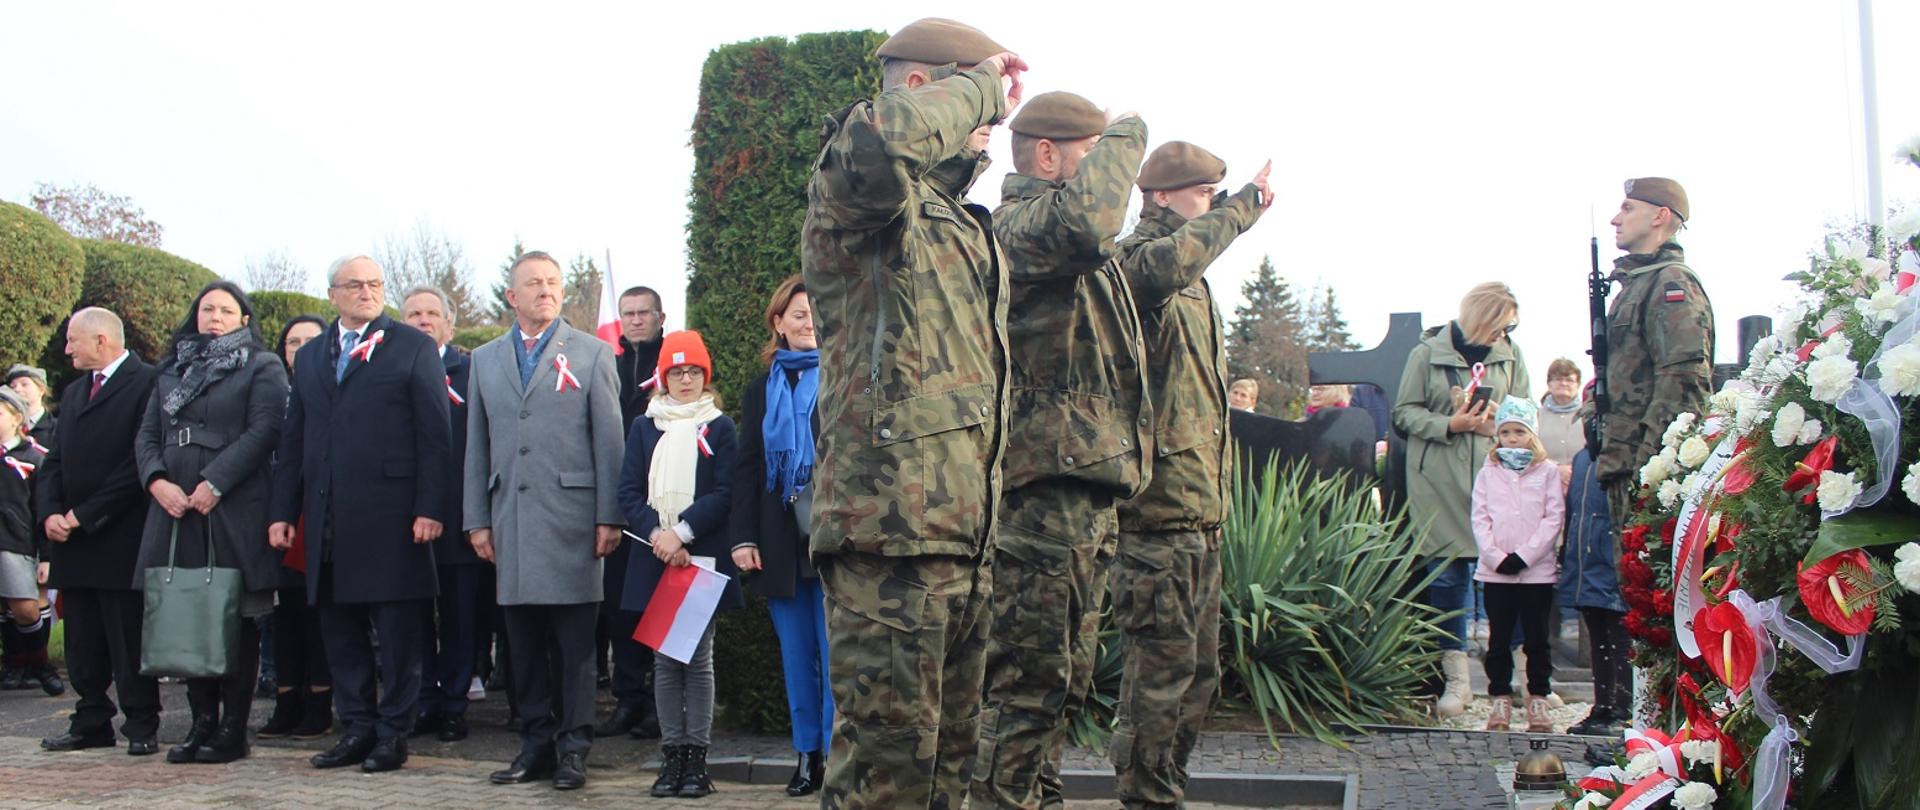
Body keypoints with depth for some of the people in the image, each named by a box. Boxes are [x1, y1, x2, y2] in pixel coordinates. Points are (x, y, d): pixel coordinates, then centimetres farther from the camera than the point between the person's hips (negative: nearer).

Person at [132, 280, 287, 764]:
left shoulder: (262, 368, 4)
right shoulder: (171, 370, 20)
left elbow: (264, 431, -8)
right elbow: (147, 435, 15)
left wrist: (214, 483, -15)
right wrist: (157, 480, -5)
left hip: (235, 511, -5)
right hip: (175, 509, 5)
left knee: (237, 620, -3)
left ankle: (233, 729, 3)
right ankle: (202, 723, 12)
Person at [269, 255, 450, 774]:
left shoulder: (413, 347, 2)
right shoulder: (311, 356, 18)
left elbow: (433, 434, -5)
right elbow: (293, 439, 18)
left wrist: (430, 508, -12)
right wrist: (283, 511, 10)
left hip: (389, 514, -5)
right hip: (328, 517, 5)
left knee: (397, 631, 0)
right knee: (339, 628, 9)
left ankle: (393, 732, 9)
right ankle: (357, 727, 19)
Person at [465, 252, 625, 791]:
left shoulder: (592, 354, 5)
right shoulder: (485, 360, 16)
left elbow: (609, 440, 0)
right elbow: (477, 447, 15)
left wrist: (609, 518, -6)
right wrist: (477, 519, 7)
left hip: (570, 516, -3)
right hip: (510, 519, 3)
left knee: (574, 640, -1)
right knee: (524, 639, 7)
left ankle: (573, 747, 7)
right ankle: (536, 743, 16)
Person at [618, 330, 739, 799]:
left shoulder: (719, 427, 6)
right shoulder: (644, 427, 13)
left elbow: (724, 494, -3)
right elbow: (629, 491, 5)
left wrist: (681, 532, -14)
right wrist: (656, 535, -11)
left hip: (702, 557, -2)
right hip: (654, 560, 2)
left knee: (698, 659, -1)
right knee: (664, 659, 3)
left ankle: (697, 758, 2)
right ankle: (671, 755, 8)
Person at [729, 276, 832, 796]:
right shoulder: (761, 391, 14)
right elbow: (747, 469, 11)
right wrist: (743, 537, 2)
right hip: (781, 544, 3)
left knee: (836, 653, -4)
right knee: (796, 655, 7)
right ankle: (808, 753, 16)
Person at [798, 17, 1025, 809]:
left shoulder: (958, 222, 23)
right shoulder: (856, 194, -5)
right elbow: (875, 140, -30)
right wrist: (981, 86, -16)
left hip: (963, 532, 10)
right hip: (890, 527, -10)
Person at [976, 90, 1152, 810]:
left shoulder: (1075, 252, 23)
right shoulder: (1017, 224, -12)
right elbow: (1086, 219, -32)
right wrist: (1126, 134, -18)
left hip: (1089, 488, 11)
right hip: (1048, 487, -11)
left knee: (1064, 678, 17)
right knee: (1028, 678, -8)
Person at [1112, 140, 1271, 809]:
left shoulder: (1191, 282, 23)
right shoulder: (1136, 258, -8)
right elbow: (1167, 261, -36)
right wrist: (1243, 205, -23)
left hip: (1200, 509, 10)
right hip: (1162, 505, -10)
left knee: (1197, 672, 16)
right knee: (1163, 666, -7)